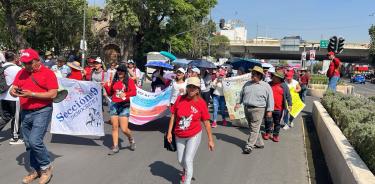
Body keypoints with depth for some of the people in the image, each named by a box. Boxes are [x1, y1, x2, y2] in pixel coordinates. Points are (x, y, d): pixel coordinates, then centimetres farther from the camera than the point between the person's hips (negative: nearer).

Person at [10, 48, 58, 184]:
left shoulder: (48, 73, -8)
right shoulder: (21, 73, 9)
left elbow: (53, 94, -14)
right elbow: (13, 89, 11)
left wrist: (32, 94, -19)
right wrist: (14, 91, -13)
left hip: (42, 112, -6)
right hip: (25, 113, 7)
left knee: (35, 141, -15)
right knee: (29, 144, 11)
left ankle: (46, 167, 7)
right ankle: (36, 170, 27)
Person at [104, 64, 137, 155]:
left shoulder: (129, 81, 1)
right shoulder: (114, 81, 13)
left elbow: (134, 92, -12)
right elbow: (110, 93, 15)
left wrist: (125, 94, -28)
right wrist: (106, 86, -1)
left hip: (124, 106, -4)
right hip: (114, 105, 4)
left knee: (124, 129, -6)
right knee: (114, 127, 4)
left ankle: (131, 139, 25)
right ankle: (115, 147, 13)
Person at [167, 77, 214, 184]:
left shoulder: (201, 103, -14)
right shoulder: (180, 99, -9)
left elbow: (206, 122, -9)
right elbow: (173, 116, 0)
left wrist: (210, 140, -6)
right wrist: (169, 132, -1)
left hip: (194, 136, -3)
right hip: (179, 136, 3)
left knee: (188, 161, -6)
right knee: (181, 161, 19)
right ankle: (185, 171, 53)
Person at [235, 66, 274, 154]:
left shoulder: (266, 86, -3)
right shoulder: (247, 84, 11)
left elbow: (270, 99, -3)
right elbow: (241, 94, 19)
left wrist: (269, 110, -7)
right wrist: (238, 103, 10)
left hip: (258, 110, -6)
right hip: (247, 109, 6)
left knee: (254, 129, -5)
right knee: (253, 128, 13)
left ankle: (249, 146, -2)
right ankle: (259, 143, 26)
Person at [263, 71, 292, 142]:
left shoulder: (284, 85, -2)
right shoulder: (269, 84, 2)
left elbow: (288, 96, 1)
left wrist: (290, 104, -6)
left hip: (278, 109, -1)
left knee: (277, 122, 10)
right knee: (267, 121, 6)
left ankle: (276, 135, 23)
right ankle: (267, 133, 25)